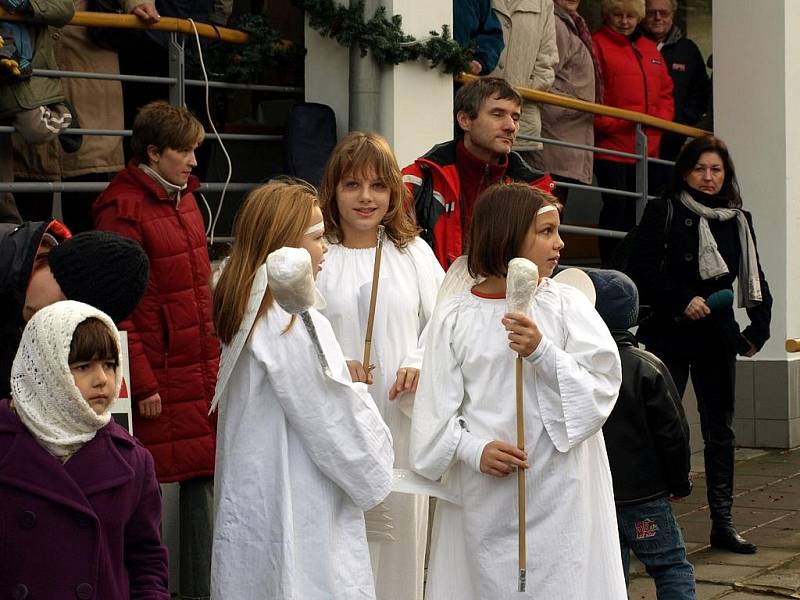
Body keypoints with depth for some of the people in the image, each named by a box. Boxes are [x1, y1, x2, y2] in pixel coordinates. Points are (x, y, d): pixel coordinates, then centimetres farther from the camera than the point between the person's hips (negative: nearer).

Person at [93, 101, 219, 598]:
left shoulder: (185, 197, 13)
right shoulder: (122, 208, -11)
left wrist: (215, 359, 16)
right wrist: (142, 384, -15)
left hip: (203, 371, 8)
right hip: (160, 379, -8)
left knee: (203, 480, 10)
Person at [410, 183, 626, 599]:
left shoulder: (566, 304, 1)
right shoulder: (454, 315, 0)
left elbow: (601, 388, -6)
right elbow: (435, 408, 0)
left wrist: (543, 353, -19)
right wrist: (474, 450, -15)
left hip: (559, 491, 0)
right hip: (483, 498, 0)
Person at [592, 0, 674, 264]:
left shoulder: (650, 50, 19)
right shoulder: (597, 45, -3)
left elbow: (665, 92, 20)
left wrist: (660, 118, 2)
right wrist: (611, 124, -17)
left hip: (647, 148, 7)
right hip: (611, 145, -7)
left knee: (636, 208, 11)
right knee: (616, 205, -7)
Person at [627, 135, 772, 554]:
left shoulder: (738, 221, 11)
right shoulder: (664, 213, -3)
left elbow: (755, 281, 17)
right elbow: (641, 269, -11)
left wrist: (758, 330, 8)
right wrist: (682, 300, -18)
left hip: (717, 340, 5)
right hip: (670, 336, -5)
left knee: (720, 431, 9)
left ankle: (722, 523, 16)